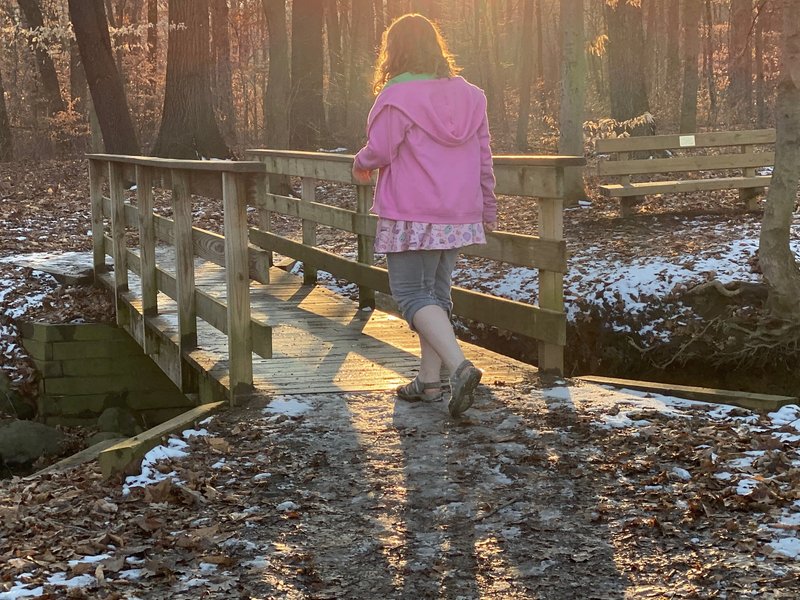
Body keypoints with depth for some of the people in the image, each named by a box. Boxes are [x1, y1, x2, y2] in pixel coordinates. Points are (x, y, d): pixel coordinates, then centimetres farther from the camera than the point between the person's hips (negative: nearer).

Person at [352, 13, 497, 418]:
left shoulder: (397, 96, -13)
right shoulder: (468, 95, 9)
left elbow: (379, 151, -14)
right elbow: (483, 157, 11)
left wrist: (360, 165, 10)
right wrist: (488, 209, 19)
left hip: (412, 217, -7)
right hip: (459, 215, 7)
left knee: (412, 294, -2)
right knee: (437, 292, 15)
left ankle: (460, 366, -20)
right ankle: (429, 380, 18)